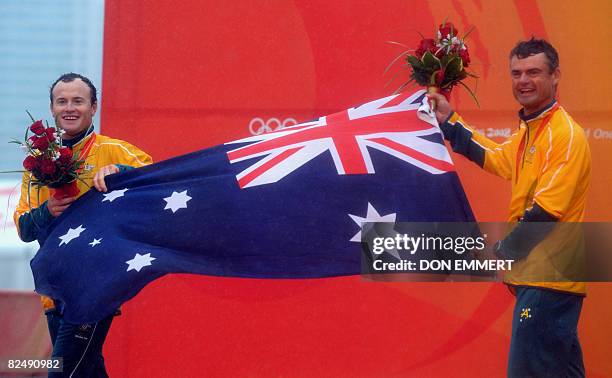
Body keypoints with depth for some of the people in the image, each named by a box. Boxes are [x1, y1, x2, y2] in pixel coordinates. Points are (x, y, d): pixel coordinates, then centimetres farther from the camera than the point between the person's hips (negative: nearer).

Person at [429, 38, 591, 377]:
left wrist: (502, 252, -11)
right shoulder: (528, 132, 15)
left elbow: (546, 210, -20)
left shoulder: (565, 135, -15)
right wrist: (448, 121, 33)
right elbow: (492, 157, 34)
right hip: (536, 275, 10)